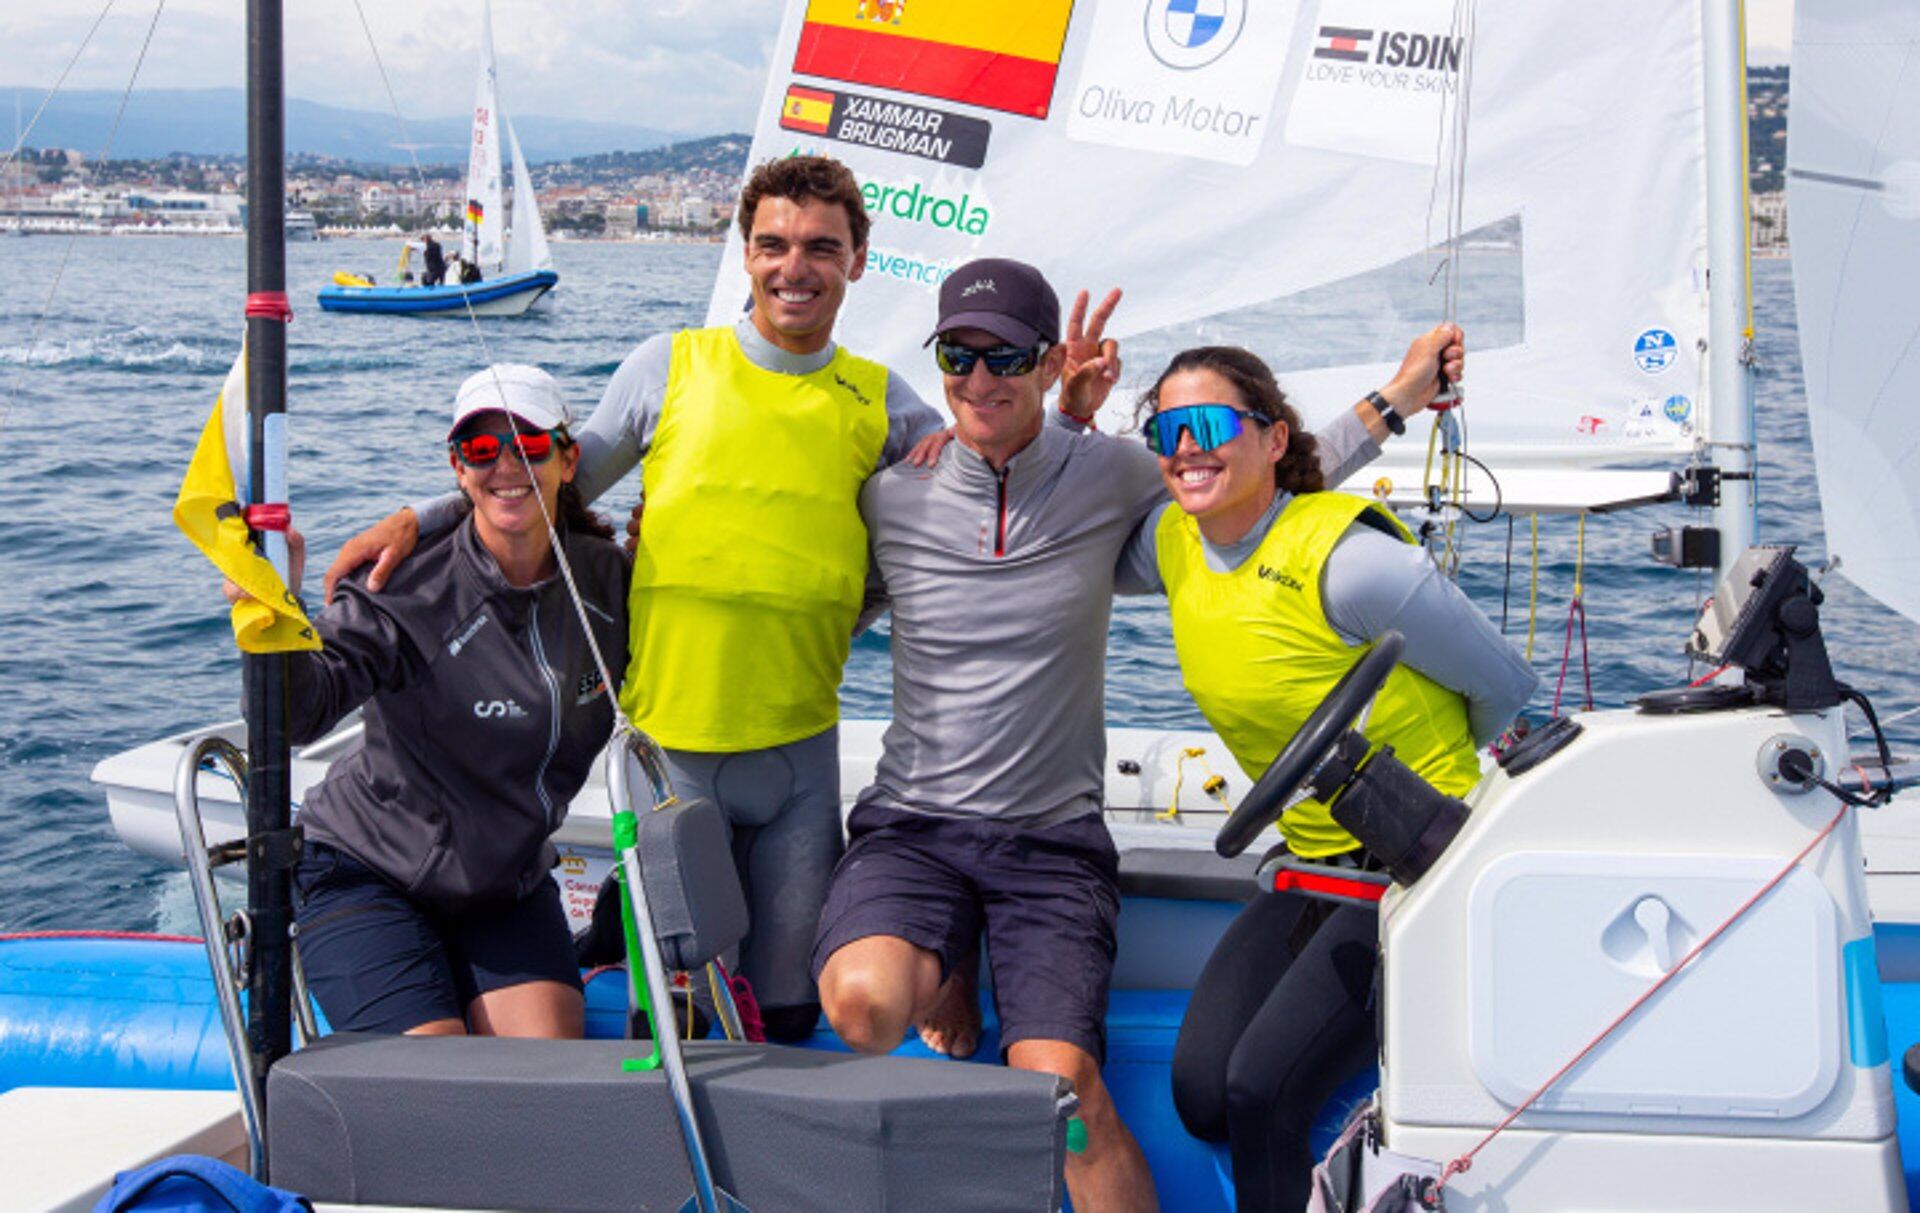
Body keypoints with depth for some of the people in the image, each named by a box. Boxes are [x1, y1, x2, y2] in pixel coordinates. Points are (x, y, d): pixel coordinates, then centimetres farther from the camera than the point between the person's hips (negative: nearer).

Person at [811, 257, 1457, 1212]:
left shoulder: (1110, 476, 1)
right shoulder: (890, 497, 0)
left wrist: (1398, 398, 12)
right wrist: (1060, 423, 6)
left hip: (1054, 838, 0)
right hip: (911, 825, 1)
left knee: (1060, 1078, -21)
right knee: (864, 1005, -30)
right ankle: (941, 977, 6)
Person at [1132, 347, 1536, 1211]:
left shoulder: (1349, 560, -20)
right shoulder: (1171, 545, 0)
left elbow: (1507, 690, -7)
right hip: (1313, 865, 7)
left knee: (1261, 1091, -20)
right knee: (1201, 1094, -12)